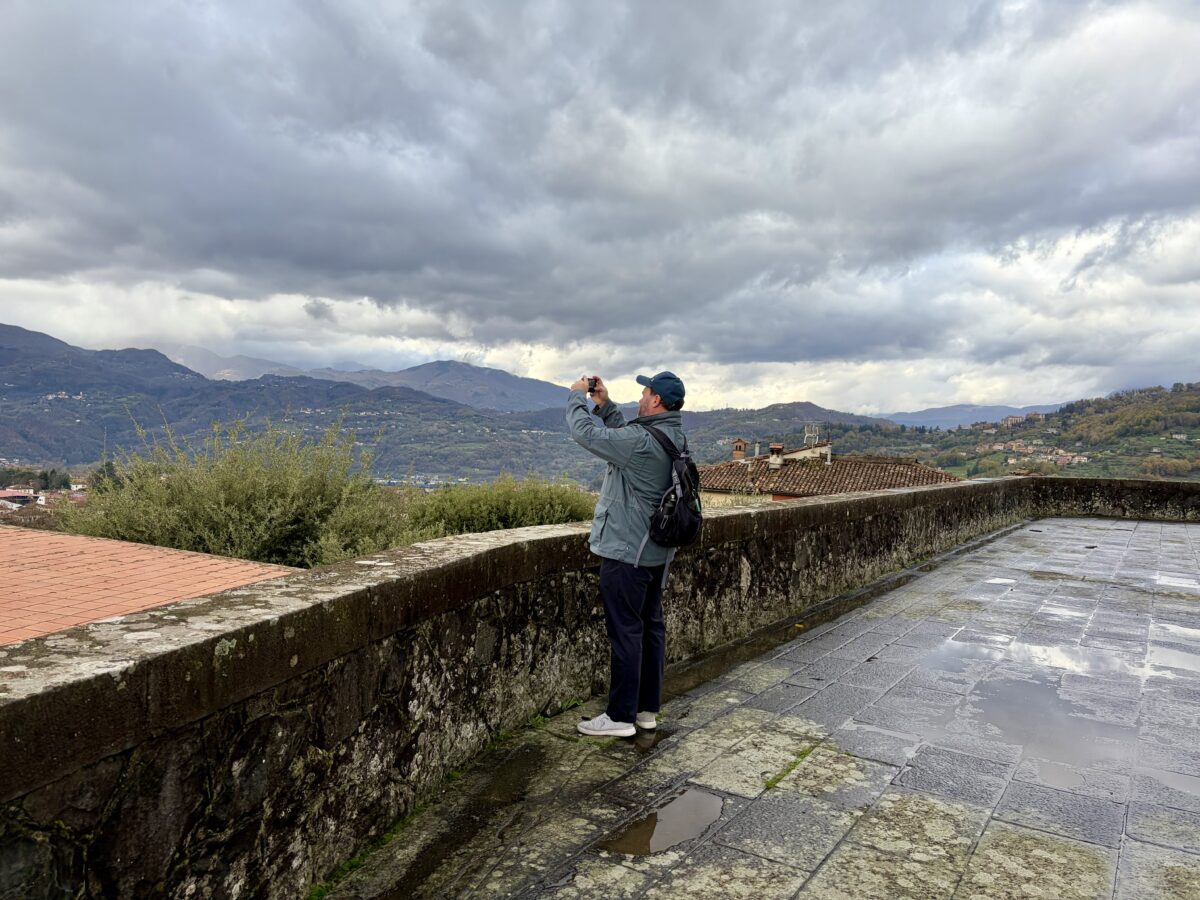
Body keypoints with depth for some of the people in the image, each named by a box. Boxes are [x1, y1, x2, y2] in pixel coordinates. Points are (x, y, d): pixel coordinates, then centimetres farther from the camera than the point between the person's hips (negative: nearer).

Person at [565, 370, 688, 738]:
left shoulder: (643, 442, -24)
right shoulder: (675, 438, 6)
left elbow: (585, 433, -19)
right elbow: (625, 435, 19)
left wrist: (577, 396, -3)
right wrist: (604, 404, 14)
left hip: (625, 551, -9)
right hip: (656, 552, 9)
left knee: (625, 631, -1)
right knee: (651, 626, 14)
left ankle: (621, 715, 9)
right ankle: (647, 708, 25)